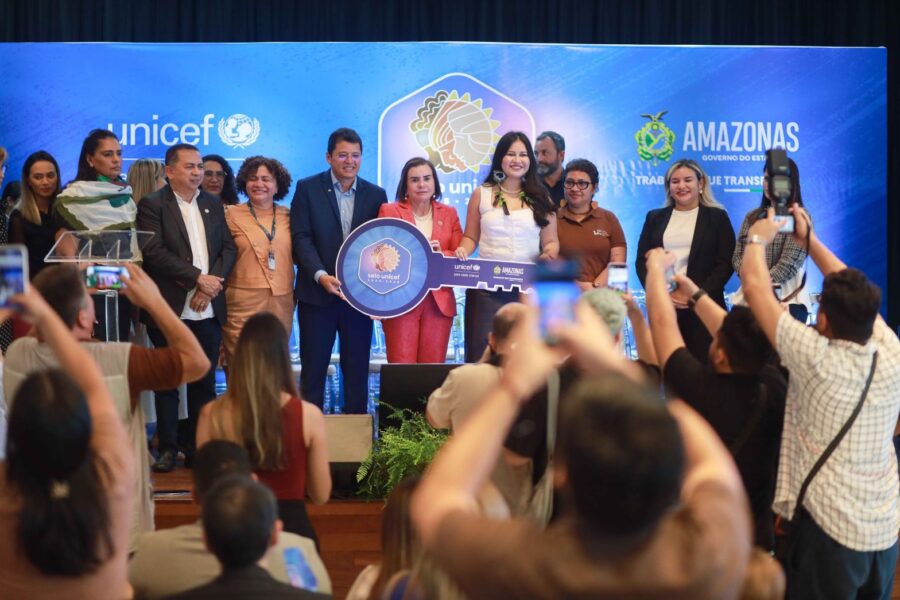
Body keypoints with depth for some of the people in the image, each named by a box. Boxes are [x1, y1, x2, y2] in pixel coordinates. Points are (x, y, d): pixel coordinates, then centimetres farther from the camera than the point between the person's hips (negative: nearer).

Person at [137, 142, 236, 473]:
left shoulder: (213, 205, 14)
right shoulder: (152, 205, -1)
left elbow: (228, 248, 8)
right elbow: (155, 252, -13)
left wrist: (211, 286, -8)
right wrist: (198, 277, -16)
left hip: (208, 309, 4)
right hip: (170, 309, -4)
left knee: (204, 382, 7)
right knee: (167, 381, 2)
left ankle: (198, 447, 15)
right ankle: (168, 448, 10)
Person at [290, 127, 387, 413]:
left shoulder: (376, 195, 8)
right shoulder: (308, 189, 1)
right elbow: (301, 238, -6)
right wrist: (320, 275, -20)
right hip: (317, 293, -2)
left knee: (357, 369, 6)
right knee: (313, 368, 3)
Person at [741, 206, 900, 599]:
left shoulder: (815, 359, -19)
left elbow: (755, 286, -10)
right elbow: (858, 301, 12)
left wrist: (758, 239, 8)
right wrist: (810, 241, 17)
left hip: (829, 528, -5)